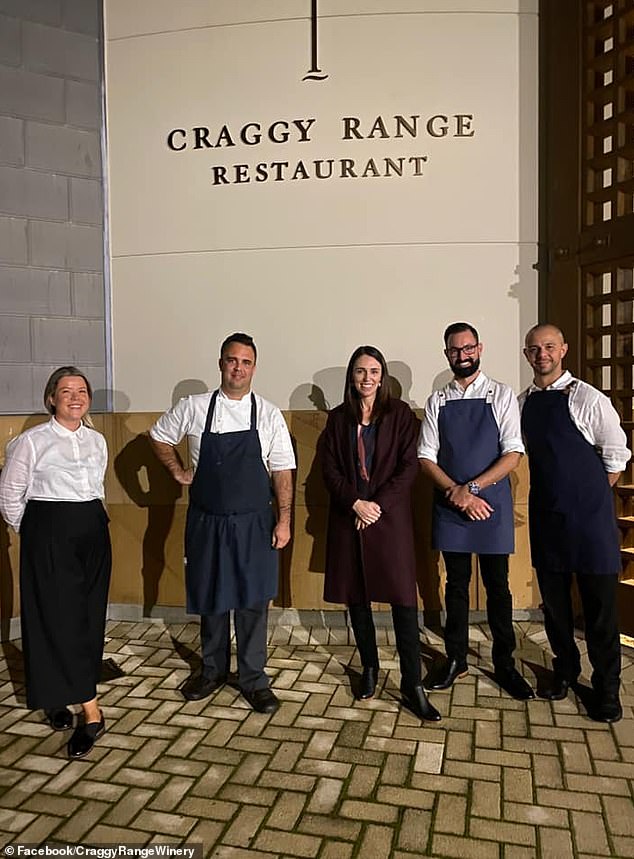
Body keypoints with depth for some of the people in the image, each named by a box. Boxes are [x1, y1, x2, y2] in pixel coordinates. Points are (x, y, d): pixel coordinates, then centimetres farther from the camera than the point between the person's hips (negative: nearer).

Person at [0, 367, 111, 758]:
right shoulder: (31, 441, -7)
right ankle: (91, 712, -1)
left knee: (89, 617, 9)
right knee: (60, 619, -6)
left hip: (94, 533, 6)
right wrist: (34, 533, 7)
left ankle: (57, 697, 28)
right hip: (50, 536, -5)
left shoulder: (97, 440, 8)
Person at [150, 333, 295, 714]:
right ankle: (214, 670, 34)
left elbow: (283, 471, -3)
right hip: (207, 520, 1)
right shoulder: (194, 408, -2)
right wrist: (179, 472, 9)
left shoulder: (269, 414, -4)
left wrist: (284, 520, -7)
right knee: (210, 597, 14)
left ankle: (253, 676, 23)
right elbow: (160, 436, 15)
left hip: (254, 521, -1)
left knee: (253, 600, 6)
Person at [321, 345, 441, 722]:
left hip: (390, 516, -3)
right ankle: (370, 667, 27)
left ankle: (413, 683, 4)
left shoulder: (400, 414, 1)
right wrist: (355, 503, -11)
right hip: (348, 517, 3)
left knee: (403, 598, -5)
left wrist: (378, 503, -13)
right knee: (356, 596, 9)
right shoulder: (338, 418, 8)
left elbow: (409, 467, -4)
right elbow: (330, 469, 3)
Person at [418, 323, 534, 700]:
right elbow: (426, 457, 3)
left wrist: (472, 488, -16)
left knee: (497, 586, 7)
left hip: (491, 504, -2)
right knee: (456, 584, 12)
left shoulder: (502, 396, -1)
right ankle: (456, 659, 25)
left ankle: (505, 663, 22)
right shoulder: (438, 401, 6)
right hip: (450, 504, 2)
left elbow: (513, 453, -8)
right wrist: (457, 492, -11)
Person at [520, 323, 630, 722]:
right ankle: (566, 669, 34)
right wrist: (554, 491, 7)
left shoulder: (588, 398, -9)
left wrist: (590, 497, 0)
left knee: (599, 603, 4)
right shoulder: (522, 402, 5)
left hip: (589, 515, -4)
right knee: (553, 596, 14)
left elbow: (616, 456, -4)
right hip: (545, 514, 5)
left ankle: (607, 686, 21)